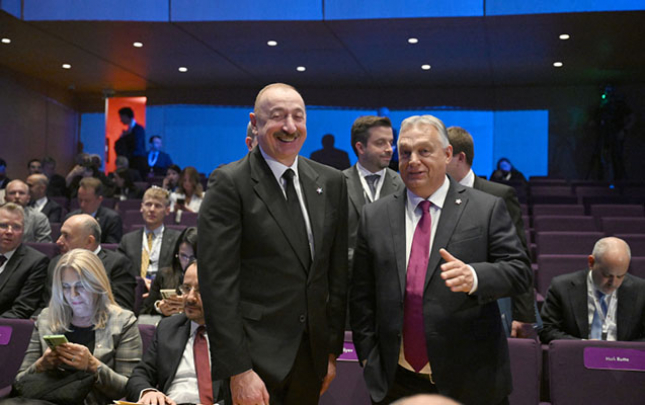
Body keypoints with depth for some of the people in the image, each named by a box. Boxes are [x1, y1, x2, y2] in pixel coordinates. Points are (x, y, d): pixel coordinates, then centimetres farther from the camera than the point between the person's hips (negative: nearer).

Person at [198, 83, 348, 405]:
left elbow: (337, 272, 9)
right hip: (256, 359, -5)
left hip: (312, 356, 5)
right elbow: (218, 283, -14)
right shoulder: (229, 183, -10)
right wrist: (239, 371, -17)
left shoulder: (331, 182, 6)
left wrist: (332, 350, 9)